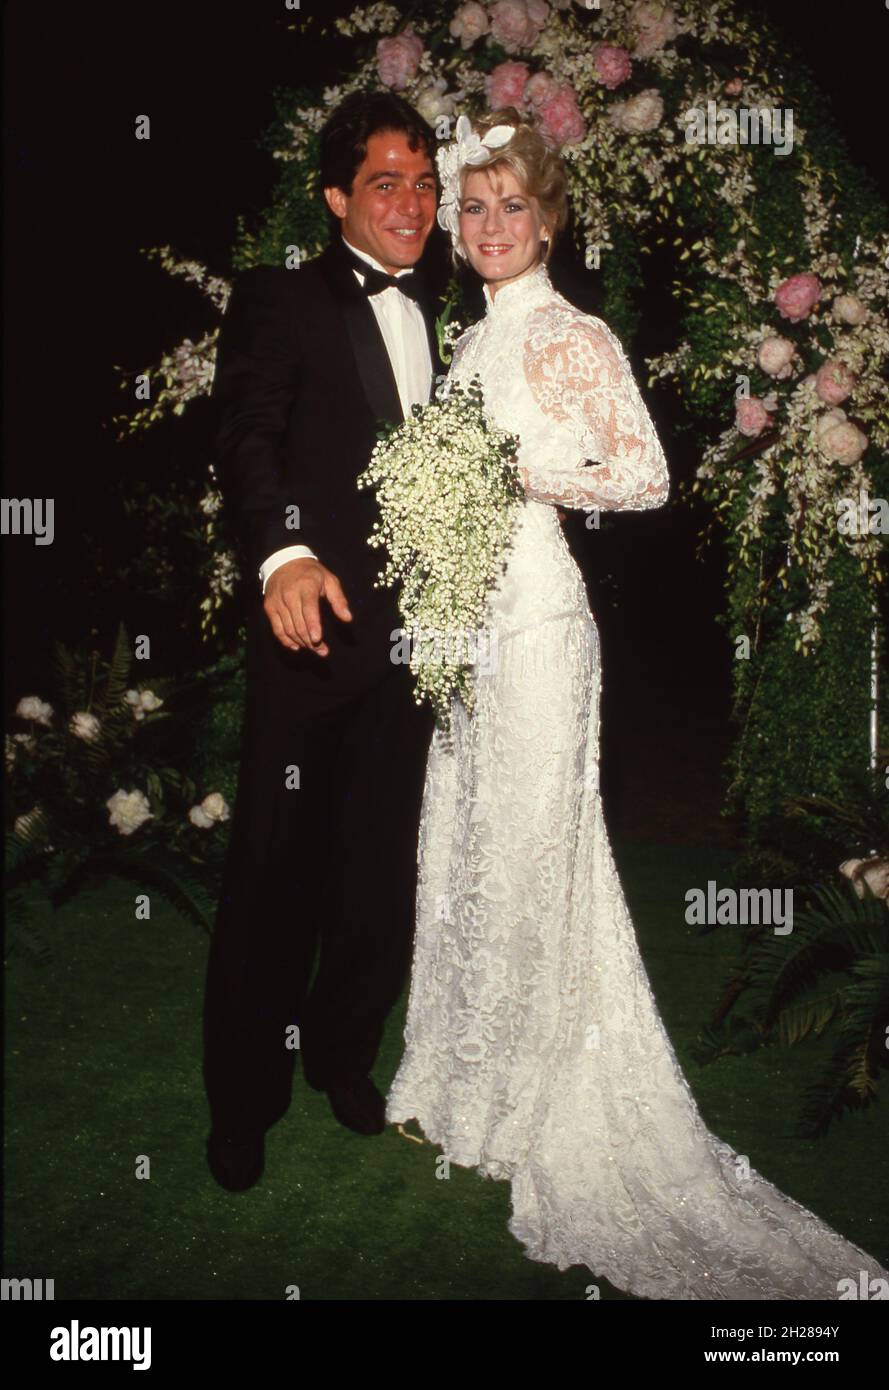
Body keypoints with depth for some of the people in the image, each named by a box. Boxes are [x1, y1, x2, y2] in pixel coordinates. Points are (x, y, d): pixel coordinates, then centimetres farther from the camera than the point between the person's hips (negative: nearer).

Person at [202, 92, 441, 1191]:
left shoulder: (436, 319, 17)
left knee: (379, 864, 14)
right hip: (313, 616, -5)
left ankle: (341, 1051, 34)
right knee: (274, 867, 3)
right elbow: (247, 436, -14)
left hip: (408, 635, 6)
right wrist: (283, 554, -32)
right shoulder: (280, 299, -1)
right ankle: (242, 1099, 20)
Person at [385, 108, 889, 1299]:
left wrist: (523, 474, -16)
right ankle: (466, 1071, 27)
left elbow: (648, 477, -9)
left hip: (533, 608, -7)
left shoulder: (574, 337, -6)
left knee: (527, 840, -2)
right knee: (463, 837, 12)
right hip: (461, 609, 8)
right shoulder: (471, 340, 16)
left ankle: (539, 1102, 15)